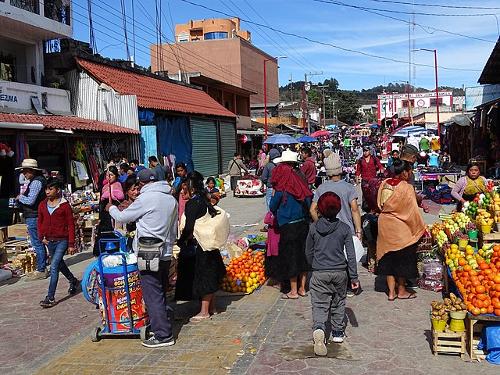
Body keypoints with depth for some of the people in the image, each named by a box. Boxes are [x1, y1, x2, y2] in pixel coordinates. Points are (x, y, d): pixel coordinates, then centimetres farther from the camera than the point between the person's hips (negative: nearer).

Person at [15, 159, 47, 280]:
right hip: (36, 216, 10)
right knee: (39, 243, 16)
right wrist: (22, 197, 7)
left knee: (37, 244, -4)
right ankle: (42, 267, 24)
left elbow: (30, 201, -24)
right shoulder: (39, 180, 15)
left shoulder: (36, 182, -17)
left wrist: (20, 197, -7)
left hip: (33, 217, -10)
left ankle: (41, 271, 1)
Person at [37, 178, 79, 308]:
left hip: (62, 240, -6)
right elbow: (40, 222, 17)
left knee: (54, 267, -13)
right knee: (59, 264, 21)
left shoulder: (64, 205, -10)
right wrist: (42, 236, 4)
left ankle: (50, 298, -9)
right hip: (49, 241, 6)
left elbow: (71, 225, -8)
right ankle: (73, 281, 46)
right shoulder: (42, 205, 5)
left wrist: (71, 244, -10)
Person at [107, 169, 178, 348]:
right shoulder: (171, 199, 10)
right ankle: (166, 324, 27)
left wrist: (111, 208, 18)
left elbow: (122, 217, -2)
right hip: (165, 253, 8)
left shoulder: (146, 198, -12)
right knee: (161, 292, 18)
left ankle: (163, 335, 1)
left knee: (153, 295, -2)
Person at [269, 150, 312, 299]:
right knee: (302, 255, 15)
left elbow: (272, 207, -3)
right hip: (303, 224, 6)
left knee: (290, 256, 6)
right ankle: (302, 288, 24)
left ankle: (293, 291, 14)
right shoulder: (301, 182, 0)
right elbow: (308, 203, 8)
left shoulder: (281, 189, -15)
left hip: (288, 226, -5)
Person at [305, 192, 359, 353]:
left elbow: (308, 252, 7)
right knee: (338, 302, 19)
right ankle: (338, 332, 27)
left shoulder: (314, 228, -2)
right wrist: (354, 277, 3)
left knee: (319, 304, -1)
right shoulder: (344, 228, -4)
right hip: (340, 272, 1)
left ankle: (318, 329, -26)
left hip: (319, 273, -1)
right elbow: (351, 254, -3)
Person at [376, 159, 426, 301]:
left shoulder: (384, 184, -1)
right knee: (403, 258, 11)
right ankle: (401, 290, 24)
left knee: (389, 258, 14)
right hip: (400, 228, -5)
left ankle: (391, 291, 20)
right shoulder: (406, 188, -17)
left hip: (384, 225, 5)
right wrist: (422, 228, -3)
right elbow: (413, 211, -14)